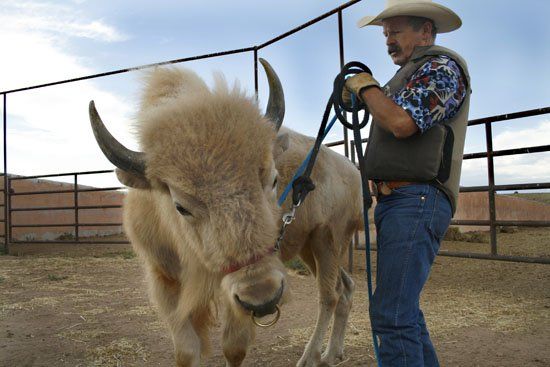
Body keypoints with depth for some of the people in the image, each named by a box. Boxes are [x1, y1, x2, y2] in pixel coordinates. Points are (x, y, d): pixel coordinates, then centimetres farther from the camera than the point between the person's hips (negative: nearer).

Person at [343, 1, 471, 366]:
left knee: (392, 315, -15)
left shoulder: (442, 66, -4)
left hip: (416, 201, -11)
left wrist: (366, 86, -5)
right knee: (403, 309, 16)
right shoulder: (411, 73, 25)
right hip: (394, 202, 11)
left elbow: (401, 122, -20)